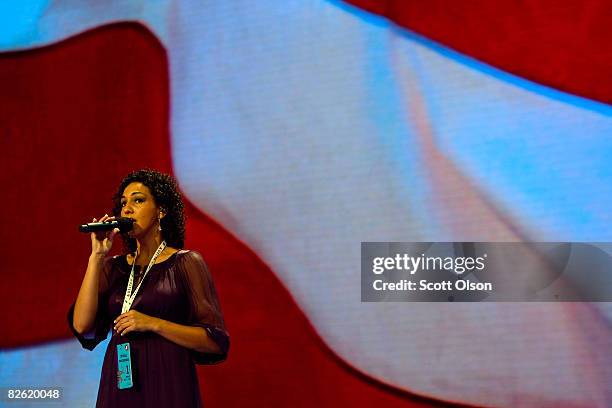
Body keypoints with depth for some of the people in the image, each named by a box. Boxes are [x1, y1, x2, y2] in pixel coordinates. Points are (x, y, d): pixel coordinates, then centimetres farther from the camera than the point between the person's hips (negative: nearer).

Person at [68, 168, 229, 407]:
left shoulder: (185, 263, -2)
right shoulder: (114, 267, 10)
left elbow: (216, 342, -8)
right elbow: (82, 326, -4)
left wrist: (153, 324, -17)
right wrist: (96, 257, -6)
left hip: (167, 385, -4)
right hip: (118, 386, 4)